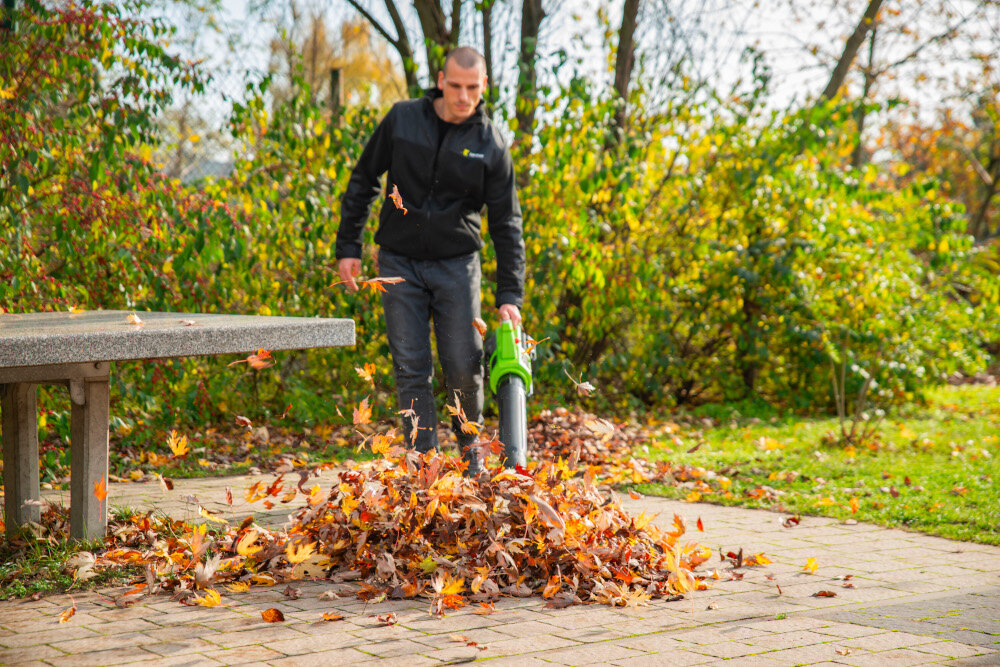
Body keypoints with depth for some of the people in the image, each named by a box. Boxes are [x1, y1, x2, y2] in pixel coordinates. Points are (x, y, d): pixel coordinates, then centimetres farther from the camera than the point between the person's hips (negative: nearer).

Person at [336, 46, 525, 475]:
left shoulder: (491, 145, -5)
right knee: (411, 369, -2)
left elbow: (507, 224, -4)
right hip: (399, 263, 1)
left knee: (464, 365, -4)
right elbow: (363, 181, 7)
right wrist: (348, 247, 3)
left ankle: (469, 444, 22)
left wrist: (510, 296, -10)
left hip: (456, 264, 0)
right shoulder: (401, 120, -4)